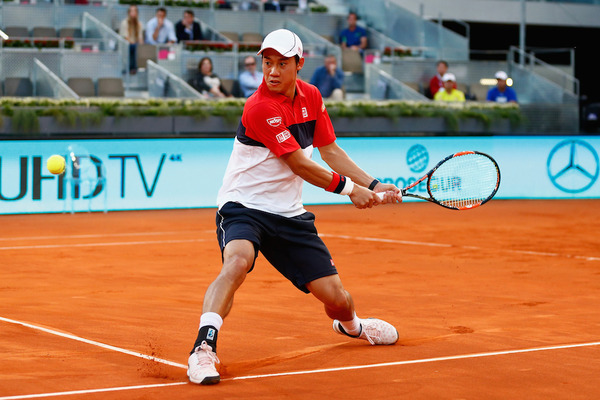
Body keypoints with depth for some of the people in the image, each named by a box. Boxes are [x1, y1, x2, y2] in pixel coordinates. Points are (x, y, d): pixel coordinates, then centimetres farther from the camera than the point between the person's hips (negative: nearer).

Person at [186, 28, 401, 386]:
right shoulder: (259, 107, -21)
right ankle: (204, 348, -41)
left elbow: (330, 150, 14)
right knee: (238, 260, -39)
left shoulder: (311, 97, 3)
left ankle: (350, 324, 42)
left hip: (289, 214, 6)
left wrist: (373, 185, 7)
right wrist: (349, 188, -11)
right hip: (244, 206, -6)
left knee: (336, 298, 6)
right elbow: (299, 165, -19)